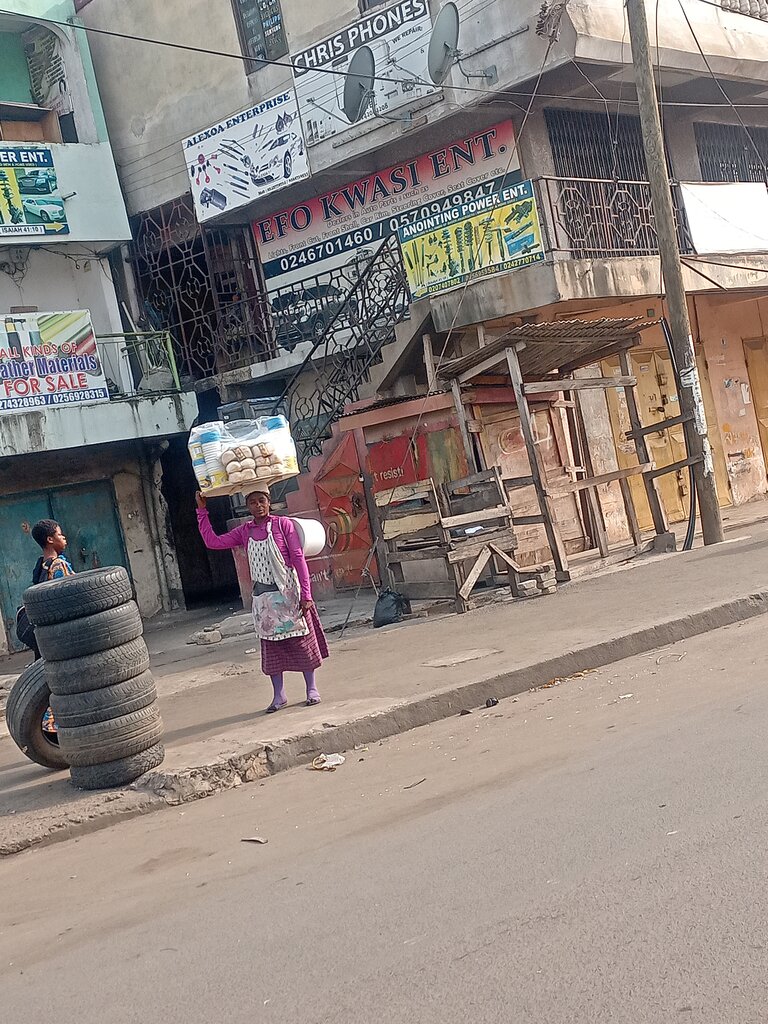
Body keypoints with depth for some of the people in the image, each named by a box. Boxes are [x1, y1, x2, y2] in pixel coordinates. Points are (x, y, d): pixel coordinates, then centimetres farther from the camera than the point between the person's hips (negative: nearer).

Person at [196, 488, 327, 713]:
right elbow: (212, 542, 3)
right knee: (271, 646, 7)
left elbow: (299, 559, -9)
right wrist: (202, 511, 0)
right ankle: (279, 695, 15)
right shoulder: (244, 531, 5)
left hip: (288, 592, -3)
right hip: (263, 596, 4)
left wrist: (306, 594, -14)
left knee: (301, 641, 4)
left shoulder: (283, 524, -7)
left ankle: (311, 689, 17)